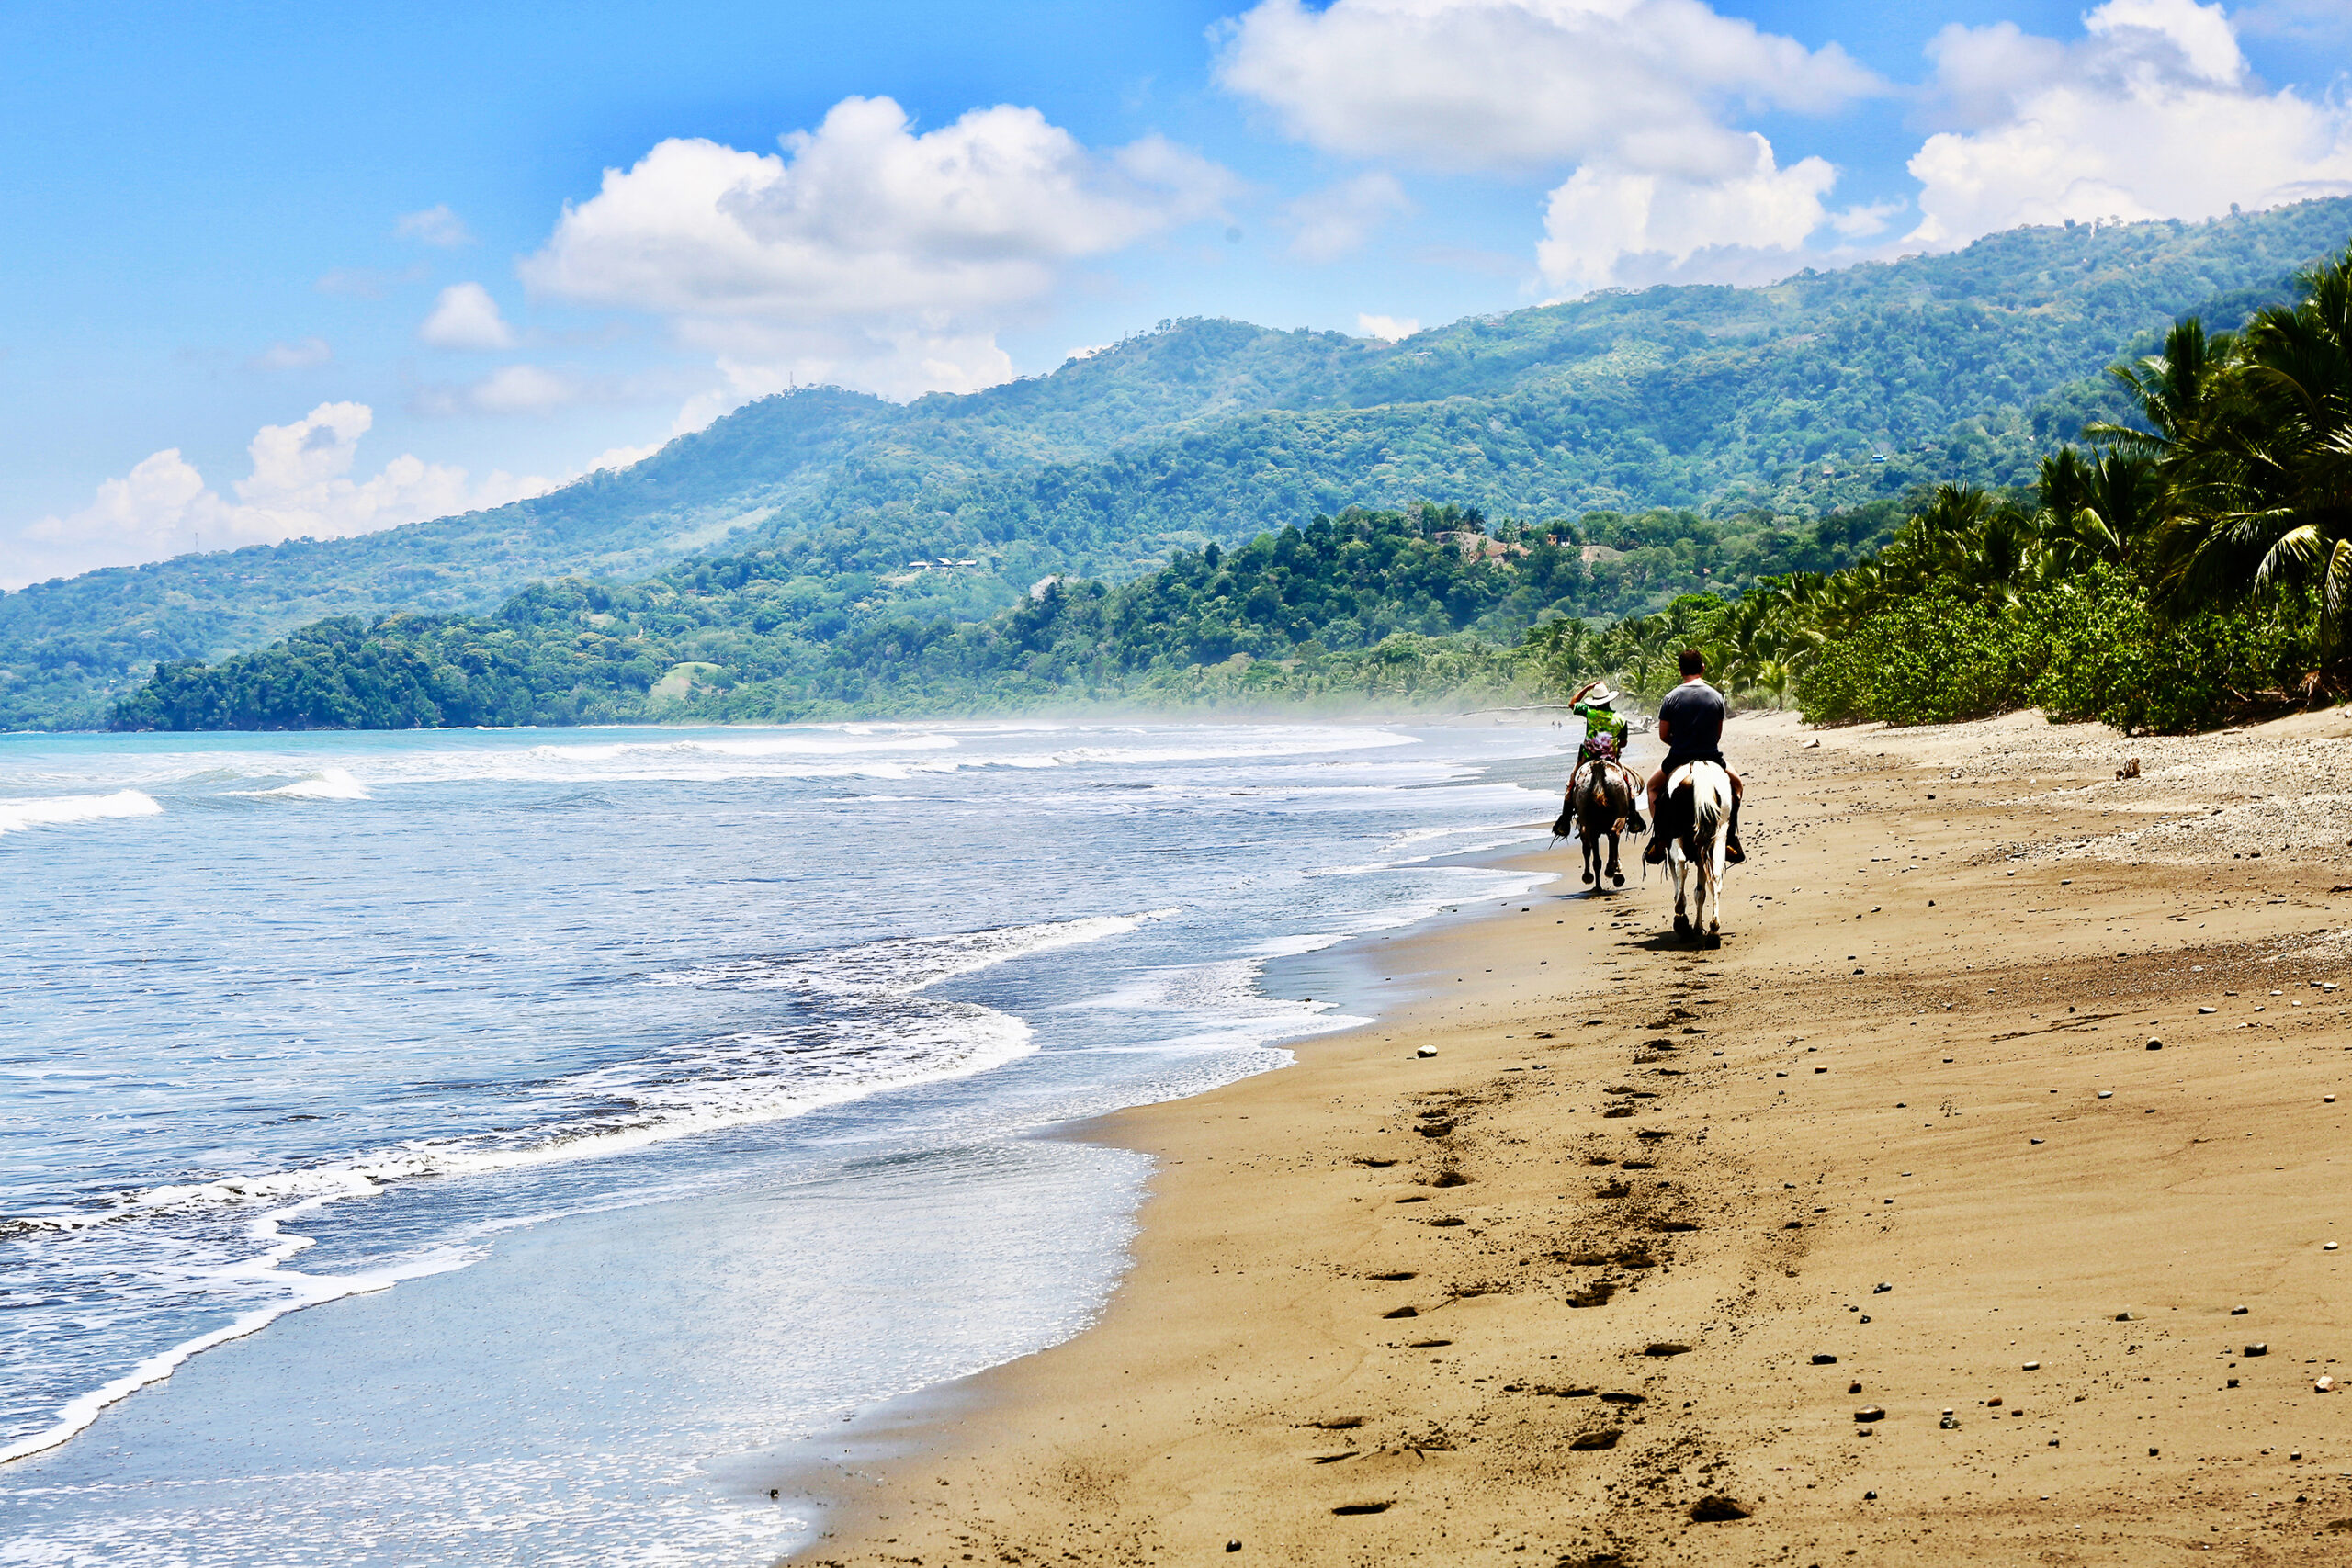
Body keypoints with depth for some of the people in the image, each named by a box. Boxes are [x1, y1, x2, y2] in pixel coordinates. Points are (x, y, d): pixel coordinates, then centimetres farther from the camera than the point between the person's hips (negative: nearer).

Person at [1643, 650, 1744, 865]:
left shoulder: (1672, 698, -7)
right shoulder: (1716, 697, -2)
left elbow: (1663, 735, -2)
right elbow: (1718, 734, 5)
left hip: (1678, 759, -1)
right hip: (1711, 757, 1)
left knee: (1653, 787, 29)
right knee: (1736, 785, 30)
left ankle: (1658, 839, 16)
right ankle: (1732, 837, 18)